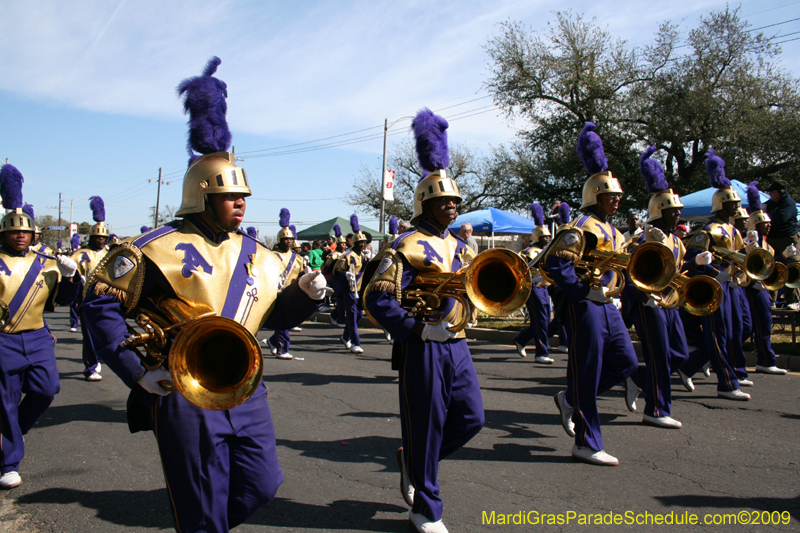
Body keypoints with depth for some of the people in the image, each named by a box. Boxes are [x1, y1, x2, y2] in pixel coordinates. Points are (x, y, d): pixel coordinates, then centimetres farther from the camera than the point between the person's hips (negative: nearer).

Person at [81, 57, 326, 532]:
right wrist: (135, 370, -14)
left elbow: (274, 316, 16)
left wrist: (306, 295, -6)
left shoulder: (258, 257, 9)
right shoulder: (161, 249, -9)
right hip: (185, 393, -6)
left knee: (263, 485, 12)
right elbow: (101, 301, -7)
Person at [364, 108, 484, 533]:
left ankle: (412, 460, 32)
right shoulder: (406, 248, -11)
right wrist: (418, 328, -23)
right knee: (426, 428, 3)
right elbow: (377, 300, -17)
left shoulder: (459, 247, 14)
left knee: (472, 418, 9)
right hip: (423, 349, -7)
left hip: (456, 345, 8)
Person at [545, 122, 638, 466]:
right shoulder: (583, 228, -13)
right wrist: (583, 290, -24)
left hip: (607, 307, 10)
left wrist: (612, 288, 13)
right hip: (586, 307, -10)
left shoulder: (612, 231, 16)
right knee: (587, 373, -2)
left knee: (625, 362, 11)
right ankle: (587, 445, 8)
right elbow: (554, 262, -23)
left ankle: (571, 400, 25)